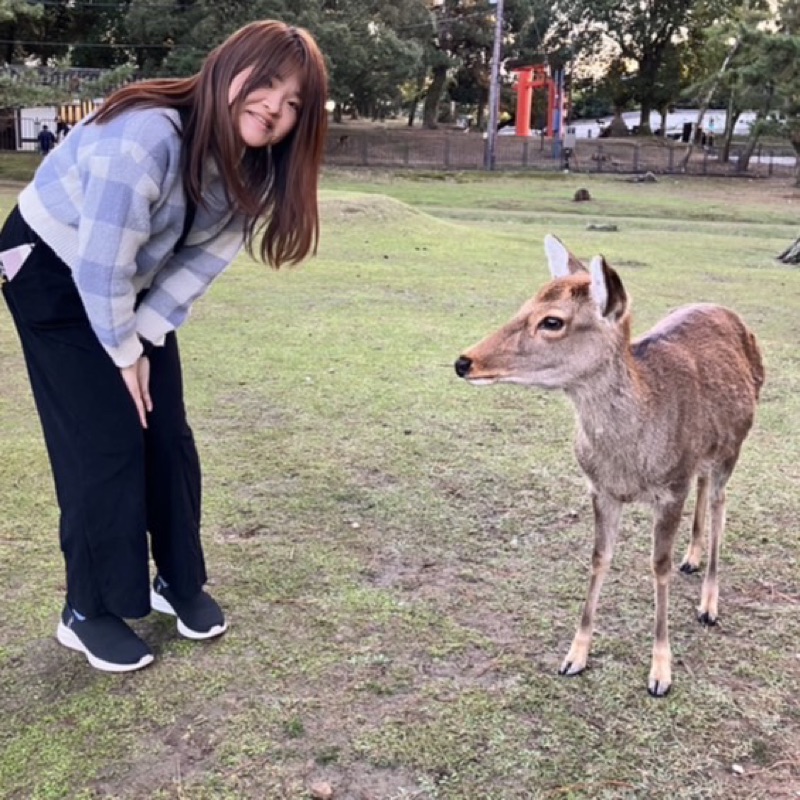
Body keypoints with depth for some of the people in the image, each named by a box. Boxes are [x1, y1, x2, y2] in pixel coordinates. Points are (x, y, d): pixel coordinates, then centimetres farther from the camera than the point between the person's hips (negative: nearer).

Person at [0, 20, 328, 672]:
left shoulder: (257, 168, -12)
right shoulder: (147, 136, -37)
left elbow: (202, 261, -8)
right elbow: (101, 264, -31)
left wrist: (142, 341, -13)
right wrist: (123, 352, -19)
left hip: (137, 287, 7)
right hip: (54, 273, -6)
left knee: (168, 434, 6)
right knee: (104, 443, -8)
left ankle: (180, 581, 24)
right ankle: (89, 611, 8)